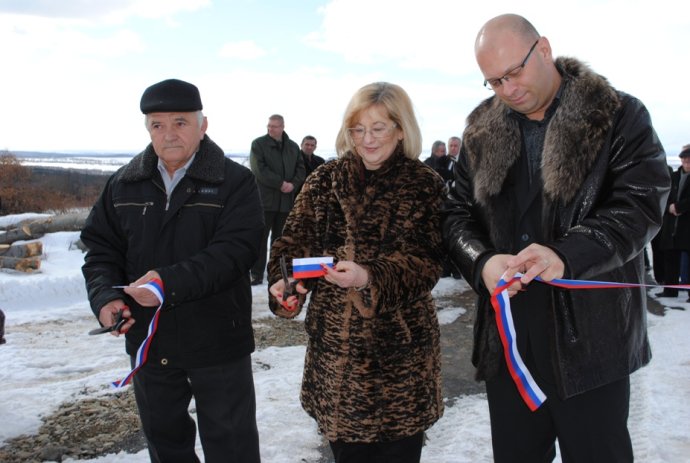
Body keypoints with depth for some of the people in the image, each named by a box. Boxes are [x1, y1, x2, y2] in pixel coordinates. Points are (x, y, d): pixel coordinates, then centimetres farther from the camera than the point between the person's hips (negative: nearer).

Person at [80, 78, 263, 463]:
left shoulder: (235, 182, -10)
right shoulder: (125, 184, 4)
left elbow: (236, 250, -21)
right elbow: (101, 248, 6)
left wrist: (172, 282, -31)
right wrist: (105, 295, -14)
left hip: (217, 341, -4)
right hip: (147, 340, 5)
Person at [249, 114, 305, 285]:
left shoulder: (293, 147, 12)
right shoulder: (258, 144, -1)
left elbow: (300, 169, 10)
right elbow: (259, 170, -12)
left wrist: (293, 184, -10)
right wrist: (280, 183, -15)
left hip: (286, 200, 4)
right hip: (265, 199, -4)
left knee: (280, 238, 9)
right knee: (261, 238, -4)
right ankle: (257, 274, 0)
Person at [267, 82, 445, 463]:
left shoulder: (425, 186, -3)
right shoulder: (326, 180, 6)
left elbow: (425, 261, -12)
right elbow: (296, 240, 3)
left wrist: (370, 278, -29)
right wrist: (286, 282, -18)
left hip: (399, 347, -2)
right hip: (335, 344, 3)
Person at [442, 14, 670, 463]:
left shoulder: (619, 115, -4)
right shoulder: (482, 129, 8)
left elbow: (642, 205, -12)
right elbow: (458, 213, 7)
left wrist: (566, 255, -28)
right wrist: (482, 261, -14)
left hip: (591, 336, -3)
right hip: (507, 336, 4)